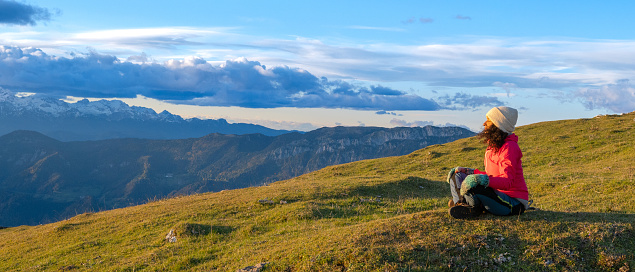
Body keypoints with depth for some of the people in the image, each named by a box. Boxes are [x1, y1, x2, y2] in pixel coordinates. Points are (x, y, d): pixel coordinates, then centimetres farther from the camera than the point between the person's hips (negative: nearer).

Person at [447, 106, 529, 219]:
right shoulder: (493, 146, 11)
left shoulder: (509, 147, -17)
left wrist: (484, 180, -42)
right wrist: (467, 171, 10)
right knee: (457, 175, 10)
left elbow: (508, 182, -28)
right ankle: (462, 204, -15)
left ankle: (475, 209, -5)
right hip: (497, 194, 10)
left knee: (473, 186, -36)